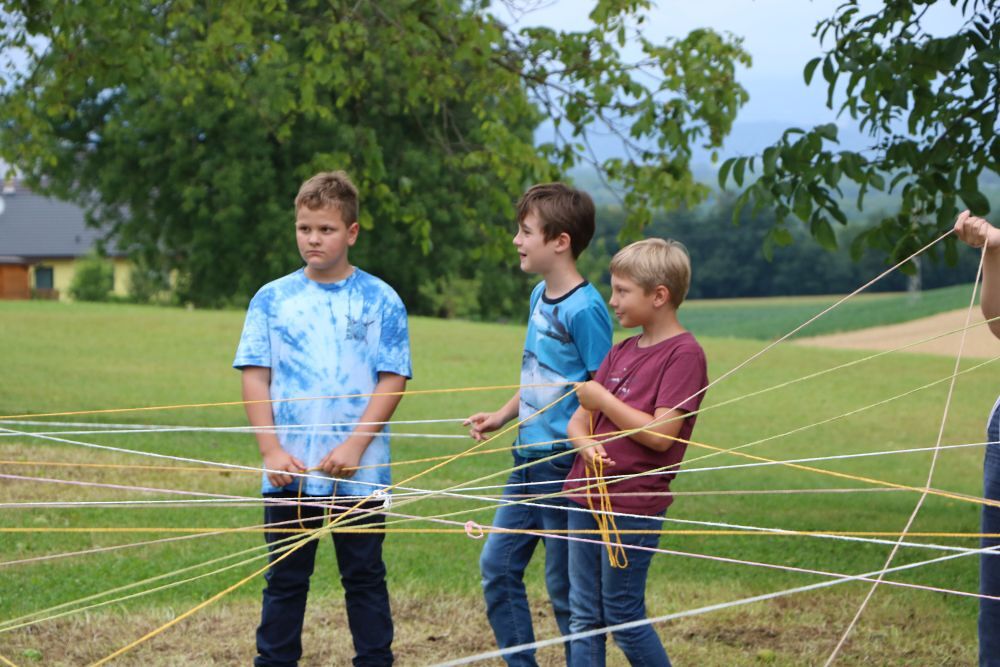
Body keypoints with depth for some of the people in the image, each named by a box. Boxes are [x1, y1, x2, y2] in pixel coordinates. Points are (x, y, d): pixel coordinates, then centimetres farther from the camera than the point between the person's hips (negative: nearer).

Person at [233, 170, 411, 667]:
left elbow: (392, 381, -4)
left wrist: (354, 447, -14)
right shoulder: (272, 299, 4)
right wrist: (272, 450, -9)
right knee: (285, 580, 9)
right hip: (288, 472, 1)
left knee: (365, 578, 8)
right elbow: (255, 378, 2)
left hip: (359, 473, -1)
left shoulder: (380, 301, -1)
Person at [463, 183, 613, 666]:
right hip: (528, 460, 9)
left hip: (566, 463, -9)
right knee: (497, 565, 12)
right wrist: (501, 417, 11)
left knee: (565, 584, 1)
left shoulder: (585, 308, -18)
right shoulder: (539, 296, 8)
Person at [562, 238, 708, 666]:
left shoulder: (683, 354, -12)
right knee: (584, 617, 9)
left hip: (634, 506, -8)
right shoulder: (622, 351, 13)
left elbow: (661, 435, -20)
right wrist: (587, 444, -10)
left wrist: (603, 399, -13)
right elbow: (578, 420, 12)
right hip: (588, 496, 8)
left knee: (624, 617, 0)